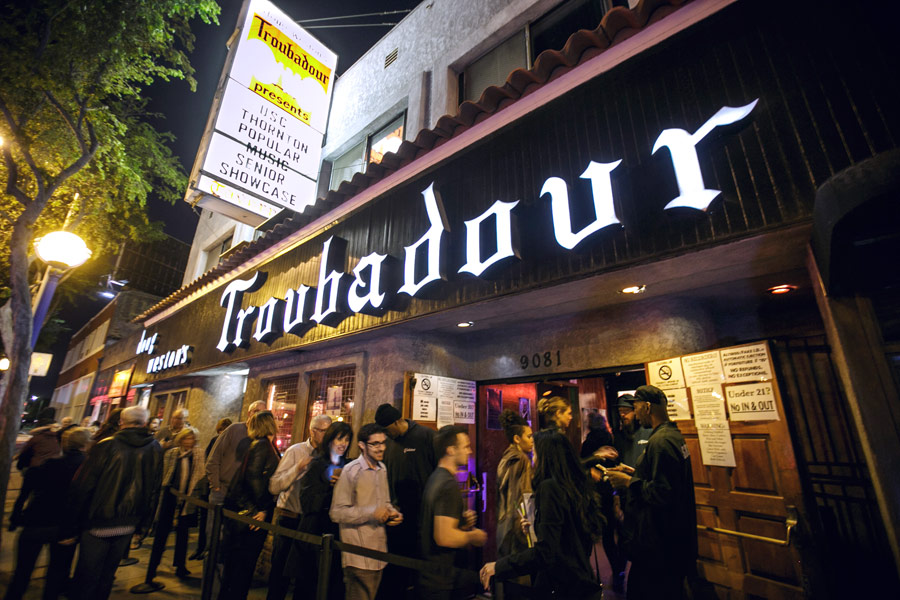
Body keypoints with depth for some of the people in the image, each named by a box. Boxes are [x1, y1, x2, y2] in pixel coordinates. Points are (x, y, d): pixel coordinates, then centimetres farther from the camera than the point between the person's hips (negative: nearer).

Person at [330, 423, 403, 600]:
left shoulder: (382, 469, 8)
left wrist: (393, 513, 0)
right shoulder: (351, 471, -15)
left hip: (379, 551, 7)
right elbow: (336, 513, -17)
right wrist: (372, 513, -22)